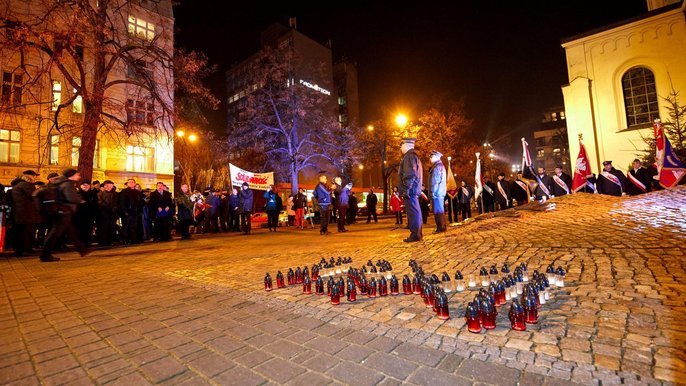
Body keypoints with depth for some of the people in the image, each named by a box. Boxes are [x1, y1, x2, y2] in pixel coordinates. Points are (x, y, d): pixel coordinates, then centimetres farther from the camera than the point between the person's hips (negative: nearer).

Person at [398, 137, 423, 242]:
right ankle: (418, 234, 18)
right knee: (415, 211, 12)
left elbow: (410, 174, -20)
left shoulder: (409, 156, -9)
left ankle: (415, 235, -7)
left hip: (410, 190, -10)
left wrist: (406, 189, -22)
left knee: (413, 212, -9)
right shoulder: (413, 156, 23)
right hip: (414, 190, 10)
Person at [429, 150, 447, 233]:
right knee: (440, 210, 13)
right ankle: (442, 227, 17)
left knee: (438, 211, -8)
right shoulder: (441, 166, 21)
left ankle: (441, 227, -5)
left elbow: (435, 181, -18)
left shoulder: (437, 167, -11)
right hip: (440, 192, 11)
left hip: (437, 192, -10)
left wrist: (433, 192, -18)